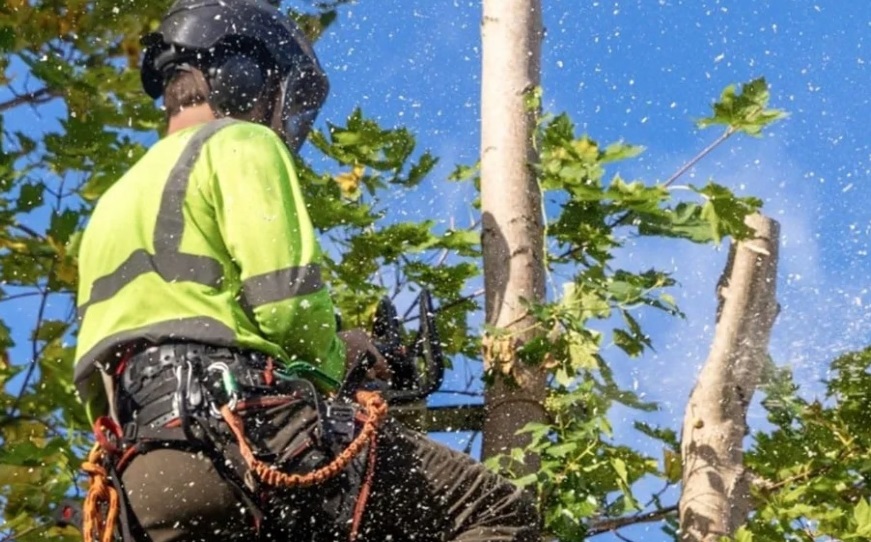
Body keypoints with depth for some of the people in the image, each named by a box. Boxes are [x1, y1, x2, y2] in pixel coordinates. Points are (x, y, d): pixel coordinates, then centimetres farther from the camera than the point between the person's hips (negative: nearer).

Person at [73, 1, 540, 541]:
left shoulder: (113, 203, 32)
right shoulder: (240, 143, 7)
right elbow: (287, 302, -8)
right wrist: (331, 363, 13)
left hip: (145, 483, 8)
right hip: (243, 431, -8)